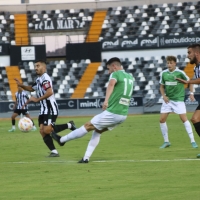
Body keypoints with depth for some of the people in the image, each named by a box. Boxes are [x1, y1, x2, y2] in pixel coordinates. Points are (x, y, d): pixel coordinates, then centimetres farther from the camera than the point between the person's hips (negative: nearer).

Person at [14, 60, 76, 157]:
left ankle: (69, 125, -2)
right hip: (44, 110, 10)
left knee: (47, 130, -20)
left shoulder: (45, 78, -14)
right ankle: (54, 151, -1)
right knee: (42, 131, -1)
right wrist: (21, 85, 15)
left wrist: (37, 99, -23)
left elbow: (49, 92, -27)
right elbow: (31, 88, 32)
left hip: (50, 109, -10)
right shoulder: (38, 79, 16)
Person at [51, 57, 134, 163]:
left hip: (112, 113, -8)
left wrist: (106, 100, -46)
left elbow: (111, 83, -33)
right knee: (97, 131, 19)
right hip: (123, 115, 8)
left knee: (88, 126, 5)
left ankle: (62, 140, 17)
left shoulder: (115, 74, -10)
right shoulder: (130, 77, 12)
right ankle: (86, 158, 15)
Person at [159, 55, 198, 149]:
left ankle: (192, 141, -6)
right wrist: (164, 95, -4)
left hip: (178, 99, -4)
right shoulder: (164, 73, 2)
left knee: (184, 118, -12)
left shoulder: (180, 73, -9)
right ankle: (166, 142, 13)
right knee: (162, 119, -2)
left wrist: (191, 93, -6)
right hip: (167, 99, 4)